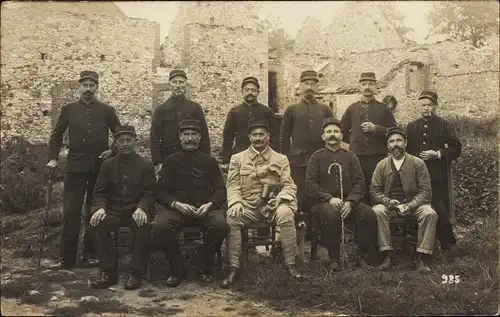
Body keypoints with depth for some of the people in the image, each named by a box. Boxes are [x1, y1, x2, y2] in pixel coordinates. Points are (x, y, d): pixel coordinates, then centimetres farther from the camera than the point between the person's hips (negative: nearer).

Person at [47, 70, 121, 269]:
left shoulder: (107, 110, 4)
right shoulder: (69, 109, 7)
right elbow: (57, 135, 11)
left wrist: (113, 151, -3)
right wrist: (53, 158, 2)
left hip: (100, 167, 0)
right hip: (75, 167, 0)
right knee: (70, 212, -4)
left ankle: (91, 255, 17)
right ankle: (66, 258, 2)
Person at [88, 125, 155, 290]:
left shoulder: (146, 165, 6)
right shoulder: (108, 165, 12)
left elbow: (149, 193, 0)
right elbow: (99, 192, 8)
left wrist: (141, 208, -21)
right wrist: (100, 208, -15)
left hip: (137, 210, -2)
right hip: (114, 210, 2)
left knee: (143, 226, -35)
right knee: (97, 224, -28)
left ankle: (136, 274, -21)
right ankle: (109, 273, -17)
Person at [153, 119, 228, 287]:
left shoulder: (209, 161, 15)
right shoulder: (171, 161, 12)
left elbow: (220, 190, 10)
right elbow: (160, 192, 6)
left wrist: (209, 204, -11)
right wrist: (177, 204, -13)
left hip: (205, 208, 1)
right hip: (176, 208, 0)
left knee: (221, 226, -31)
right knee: (160, 227, -32)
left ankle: (205, 268, -5)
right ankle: (177, 269, -7)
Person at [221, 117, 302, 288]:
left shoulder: (280, 159, 12)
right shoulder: (237, 158, 13)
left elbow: (289, 186, 5)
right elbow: (233, 186, 6)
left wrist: (280, 198, -17)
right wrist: (236, 202, -15)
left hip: (272, 203, 0)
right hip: (248, 204, 1)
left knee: (286, 214, -34)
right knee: (232, 218, -31)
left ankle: (290, 264, -23)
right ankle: (234, 268, -24)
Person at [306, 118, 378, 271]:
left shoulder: (351, 157, 14)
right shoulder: (316, 157, 8)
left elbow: (359, 182, 7)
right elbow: (310, 183, -1)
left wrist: (350, 202, -12)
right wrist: (330, 198, -15)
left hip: (349, 202, 3)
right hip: (323, 202, -2)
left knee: (369, 214, -25)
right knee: (331, 215, -36)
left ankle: (361, 256, -7)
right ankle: (334, 259, -18)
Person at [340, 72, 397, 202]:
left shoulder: (384, 109, 8)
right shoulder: (352, 109, 11)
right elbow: (343, 132, 18)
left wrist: (375, 129, -10)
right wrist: (355, 141, 7)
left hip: (378, 158, -1)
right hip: (356, 158, 1)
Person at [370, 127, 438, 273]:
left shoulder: (418, 163, 2)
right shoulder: (381, 165, 6)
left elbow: (425, 191, -3)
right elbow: (374, 191, 3)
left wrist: (410, 205, -19)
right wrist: (388, 201, -17)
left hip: (413, 204, 0)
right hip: (389, 205, 1)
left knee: (430, 214, -30)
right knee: (376, 211, -31)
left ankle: (420, 258, -22)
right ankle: (386, 256, -27)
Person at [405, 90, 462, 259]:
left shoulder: (445, 125, 3)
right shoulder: (411, 126, 13)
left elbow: (456, 149, -1)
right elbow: (406, 150, 15)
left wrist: (437, 154, -13)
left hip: (439, 177, -3)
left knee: (441, 213, -8)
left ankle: (448, 245, 11)